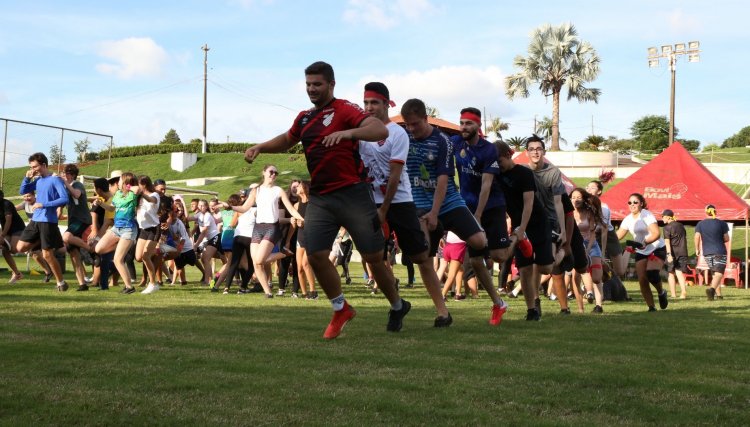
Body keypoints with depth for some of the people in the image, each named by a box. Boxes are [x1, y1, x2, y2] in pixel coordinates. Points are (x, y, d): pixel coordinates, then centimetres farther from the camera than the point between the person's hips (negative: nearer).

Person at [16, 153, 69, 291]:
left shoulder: (55, 179, -11)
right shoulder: (38, 180, 11)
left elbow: (65, 199, -19)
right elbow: (23, 191, 20)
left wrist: (43, 204, -20)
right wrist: (27, 177, 2)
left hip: (48, 221, -7)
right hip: (35, 220, 7)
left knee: (47, 255, -5)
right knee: (20, 247, 3)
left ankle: (61, 282, 7)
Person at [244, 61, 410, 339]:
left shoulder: (344, 110, -7)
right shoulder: (304, 118, 14)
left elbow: (380, 130, -23)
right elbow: (287, 140, 35)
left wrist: (347, 132, -38)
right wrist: (260, 147, 18)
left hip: (352, 194, -6)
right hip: (319, 198, 6)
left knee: (374, 257, 1)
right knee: (316, 256, -5)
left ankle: (397, 306, 25)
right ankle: (341, 310, 15)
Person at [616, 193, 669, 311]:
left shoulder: (646, 215, -13)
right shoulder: (628, 219, 6)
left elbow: (657, 234, -25)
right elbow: (618, 236, 5)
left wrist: (644, 243, -39)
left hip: (657, 249, -6)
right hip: (641, 253, 6)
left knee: (651, 272, -28)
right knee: (642, 280, -5)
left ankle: (661, 293, 2)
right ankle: (651, 307, 5)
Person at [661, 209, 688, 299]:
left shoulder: (667, 228, -6)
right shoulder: (681, 226, 13)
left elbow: (667, 242, -15)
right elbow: (685, 239, 19)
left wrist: (669, 254, -22)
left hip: (673, 252, -5)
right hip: (682, 252, 5)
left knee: (671, 273, 8)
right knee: (680, 273, 3)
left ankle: (673, 294, 9)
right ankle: (683, 292, -13)